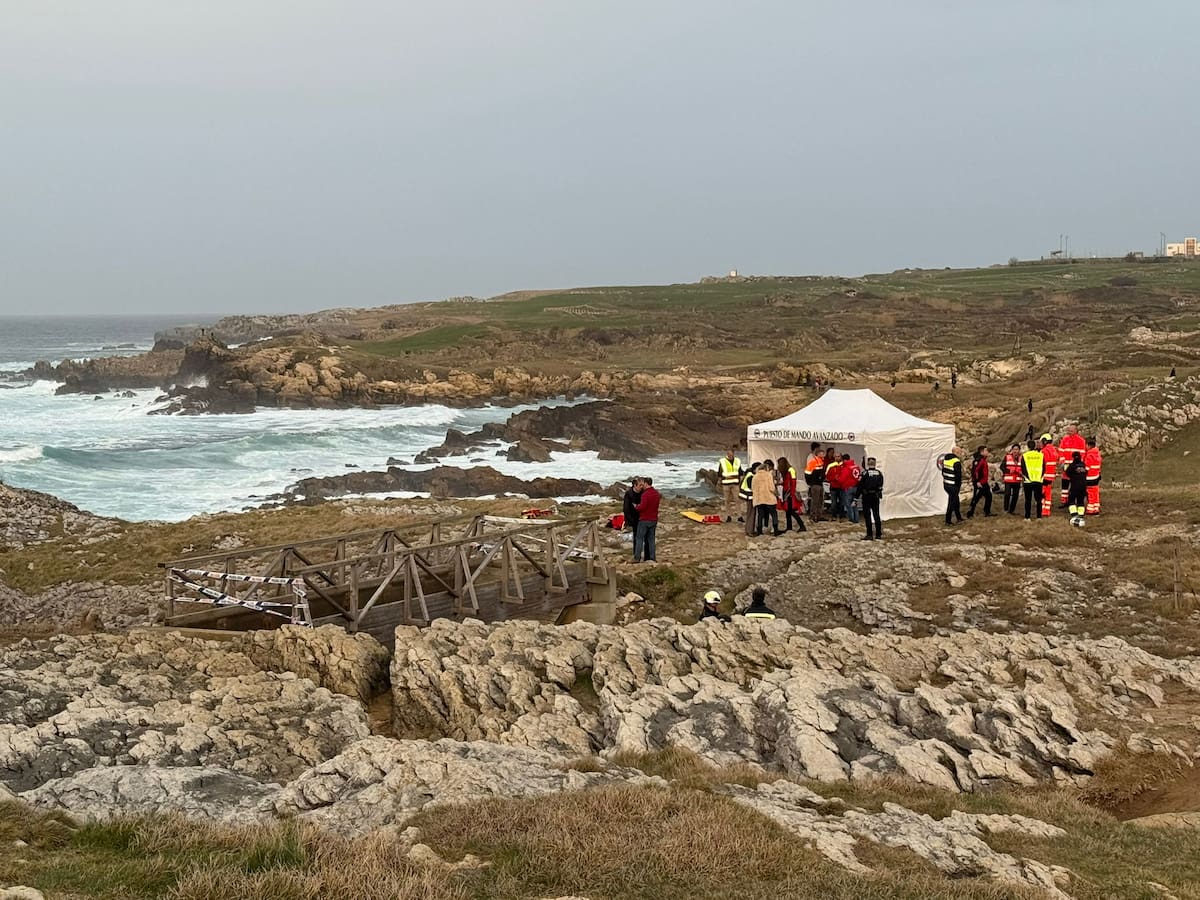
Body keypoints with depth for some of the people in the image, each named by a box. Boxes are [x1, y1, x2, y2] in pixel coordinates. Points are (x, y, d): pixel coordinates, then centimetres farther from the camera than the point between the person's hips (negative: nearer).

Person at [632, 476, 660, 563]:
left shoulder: (645, 494, -19)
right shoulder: (656, 494, 8)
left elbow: (642, 507, -23)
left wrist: (637, 507, -3)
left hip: (644, 520, -7)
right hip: (654, 520, 7)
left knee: (639, 538, 0)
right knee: (651, 539, 12)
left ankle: (637, 558, -3)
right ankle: (652, 557, 10)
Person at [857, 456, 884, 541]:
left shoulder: (865, 473, -13)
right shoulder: (879, 473, 2)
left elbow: (860, 485, -12)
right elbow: (880, 486, 9)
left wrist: (857, 496, -7)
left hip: (867, 497, -5)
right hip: (876, 496, 5)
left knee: (867, 516, 0)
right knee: (876, 515, 11)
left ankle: (869, 535, -4)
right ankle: (878, 534, 13)